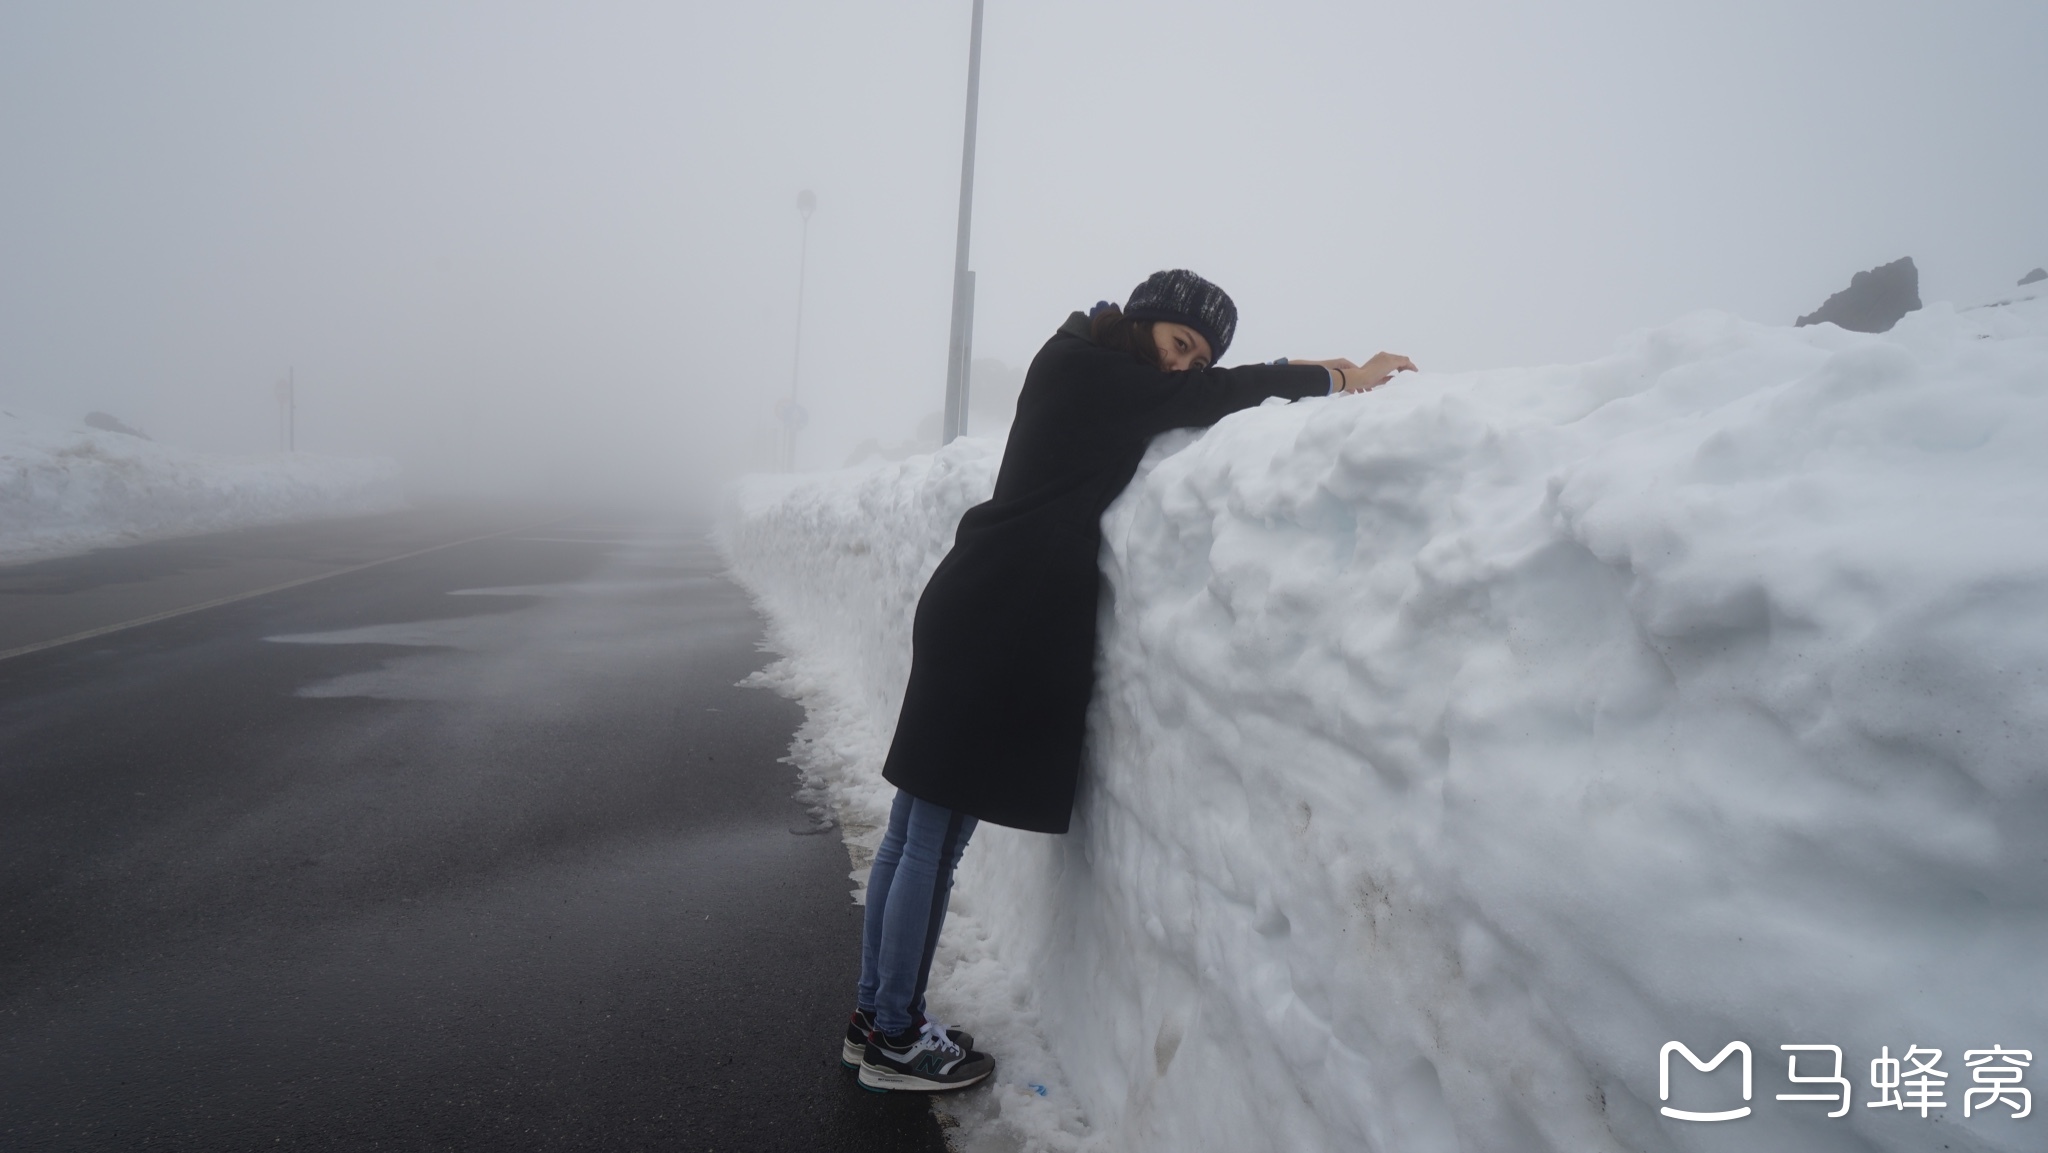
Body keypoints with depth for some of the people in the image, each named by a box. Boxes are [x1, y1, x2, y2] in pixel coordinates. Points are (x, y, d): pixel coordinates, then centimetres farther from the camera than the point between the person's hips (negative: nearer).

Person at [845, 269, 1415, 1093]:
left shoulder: (1096, 380, 20)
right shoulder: (1082, 367, -6)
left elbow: (1218, 388, 20)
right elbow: (1211, 398, -10)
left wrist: (1317, 369, 9)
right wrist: (1341, 380, -2)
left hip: (983, 616, 10)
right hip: (994, 619, -10)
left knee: (917, 830, 12)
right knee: (935, 838, -1)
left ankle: (874, 1016, 23)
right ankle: (894, 1039, 11)